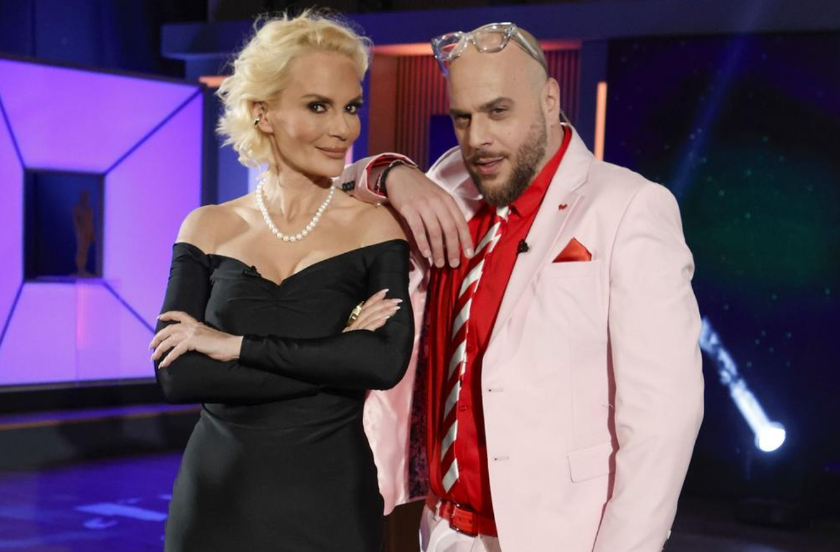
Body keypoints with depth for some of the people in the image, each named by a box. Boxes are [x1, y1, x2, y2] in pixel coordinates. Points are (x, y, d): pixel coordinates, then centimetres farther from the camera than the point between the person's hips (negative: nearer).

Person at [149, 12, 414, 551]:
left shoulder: (374, 227, -3)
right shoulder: (209, 228, 1)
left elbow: (389, 360, -18)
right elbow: (177, 375, -10)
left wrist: (236, 345, -16)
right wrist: (335, 360, -16)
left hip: (330, 501, -1)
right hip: (217, 497, 1)